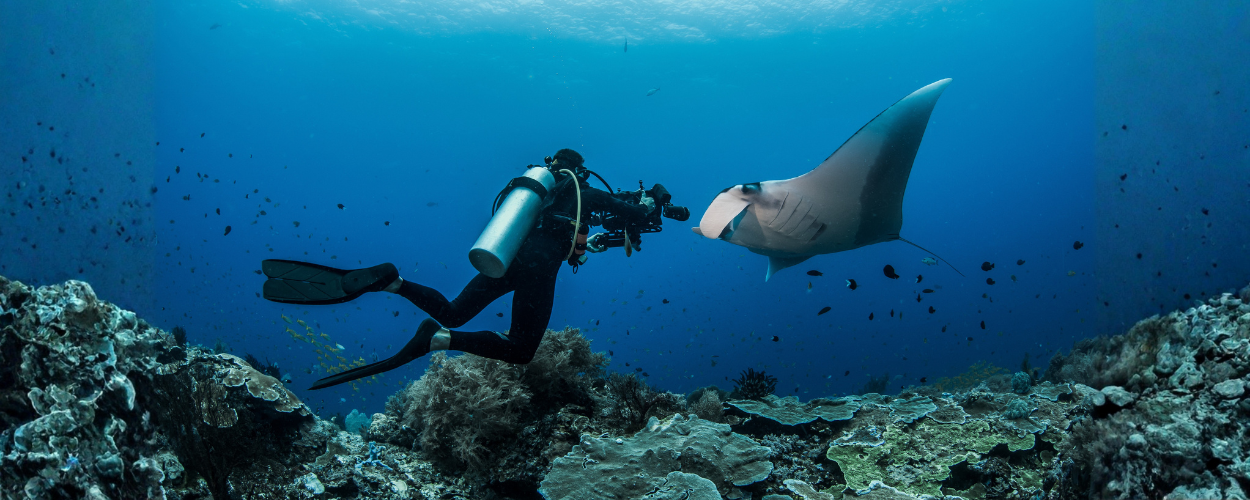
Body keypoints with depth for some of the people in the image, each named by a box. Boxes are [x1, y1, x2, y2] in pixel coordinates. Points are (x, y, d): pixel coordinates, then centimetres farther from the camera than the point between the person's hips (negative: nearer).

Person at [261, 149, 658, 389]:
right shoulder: (586, 193, 15)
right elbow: (636, 218, 17)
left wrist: (582, 243, 53)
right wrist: (646, 205, 39)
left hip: (506, 254, 6)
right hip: (538, 268, -6)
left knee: (450, 315, 11)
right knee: (520, 350, -7)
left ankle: (390, 281, -17)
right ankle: (439, 340, -31)